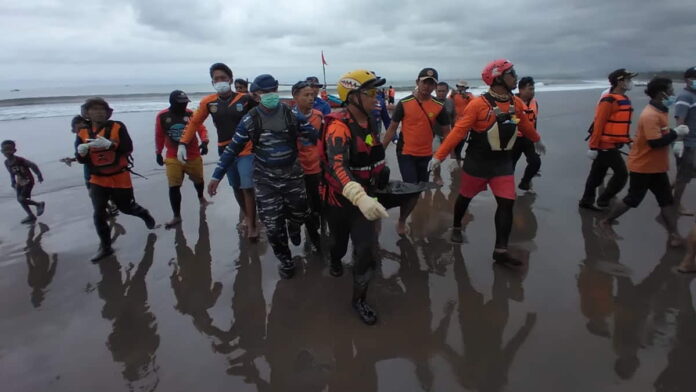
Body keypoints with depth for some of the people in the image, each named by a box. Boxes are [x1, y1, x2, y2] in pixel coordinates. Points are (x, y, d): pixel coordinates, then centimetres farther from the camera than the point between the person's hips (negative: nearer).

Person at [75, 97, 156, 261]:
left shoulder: (118, 127, -9)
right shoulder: (83, 133, 1)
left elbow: (128, 149, -17)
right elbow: (81, 160, 1)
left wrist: (109, 144, -32)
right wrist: (81, 151, -22)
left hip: (120, 177, -2)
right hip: (98, 180, 2)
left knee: (126, 207, 13)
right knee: (99, 214, -4)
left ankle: (145, 214, 47)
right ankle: (105, 247, 11)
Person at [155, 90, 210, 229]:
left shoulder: (191, 114, -5)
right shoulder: (162, 116, -5)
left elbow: (202, 129, -4)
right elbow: (159, 136, 6)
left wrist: (204, 142, -22)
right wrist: (158, 153, 11)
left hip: (193, 156, 1)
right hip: (173, 158, -1)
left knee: (198, 179, 18)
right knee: (173, 187, -6)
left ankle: (201, 197, 52)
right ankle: (177, 216, 6)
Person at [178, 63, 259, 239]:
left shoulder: (245, 99, -9)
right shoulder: (208, 102, -2)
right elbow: (194, 123, 5)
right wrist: (183, 144, -1)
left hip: (246, 151, -3)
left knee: (247, 188, -5)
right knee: (236, 188, 15)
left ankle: (252, 226, 8)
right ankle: (247, 217, 36)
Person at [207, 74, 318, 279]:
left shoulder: (293, 115, -7)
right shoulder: (250, 120, -8)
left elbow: (315, 136, 0)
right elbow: (233, 149, -3)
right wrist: (217, 176, -2)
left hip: (293, 174, 1)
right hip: (265, 179, -1)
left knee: (301, 212, 12)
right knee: (273, 224, 0)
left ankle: (294, 227, 52)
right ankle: (285, 260, 23)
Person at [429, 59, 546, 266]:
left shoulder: (517, 103, 2)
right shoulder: (479, 104, -17)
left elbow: (525, 125, 22)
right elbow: (458, 130, -20)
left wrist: (537, 140, 38)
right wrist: (439, 155, -23)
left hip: (503, 162, 5)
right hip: (478, 161, -5)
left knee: (507, 203, -3)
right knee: (465, 197, 14)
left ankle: (501, 250, 3)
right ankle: (456, 228, 41)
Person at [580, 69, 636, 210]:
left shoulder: (623, 99, 13)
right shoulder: (609, 100, -17)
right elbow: (599, 124, -20)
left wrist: (629, 141, 20)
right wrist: (593, 147, -21)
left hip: (611, 145, 9)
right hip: (606, 145, -9)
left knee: (597, 174, 13)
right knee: (621, 174, -6)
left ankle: (586, 200, 21)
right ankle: (603, 200, 6)